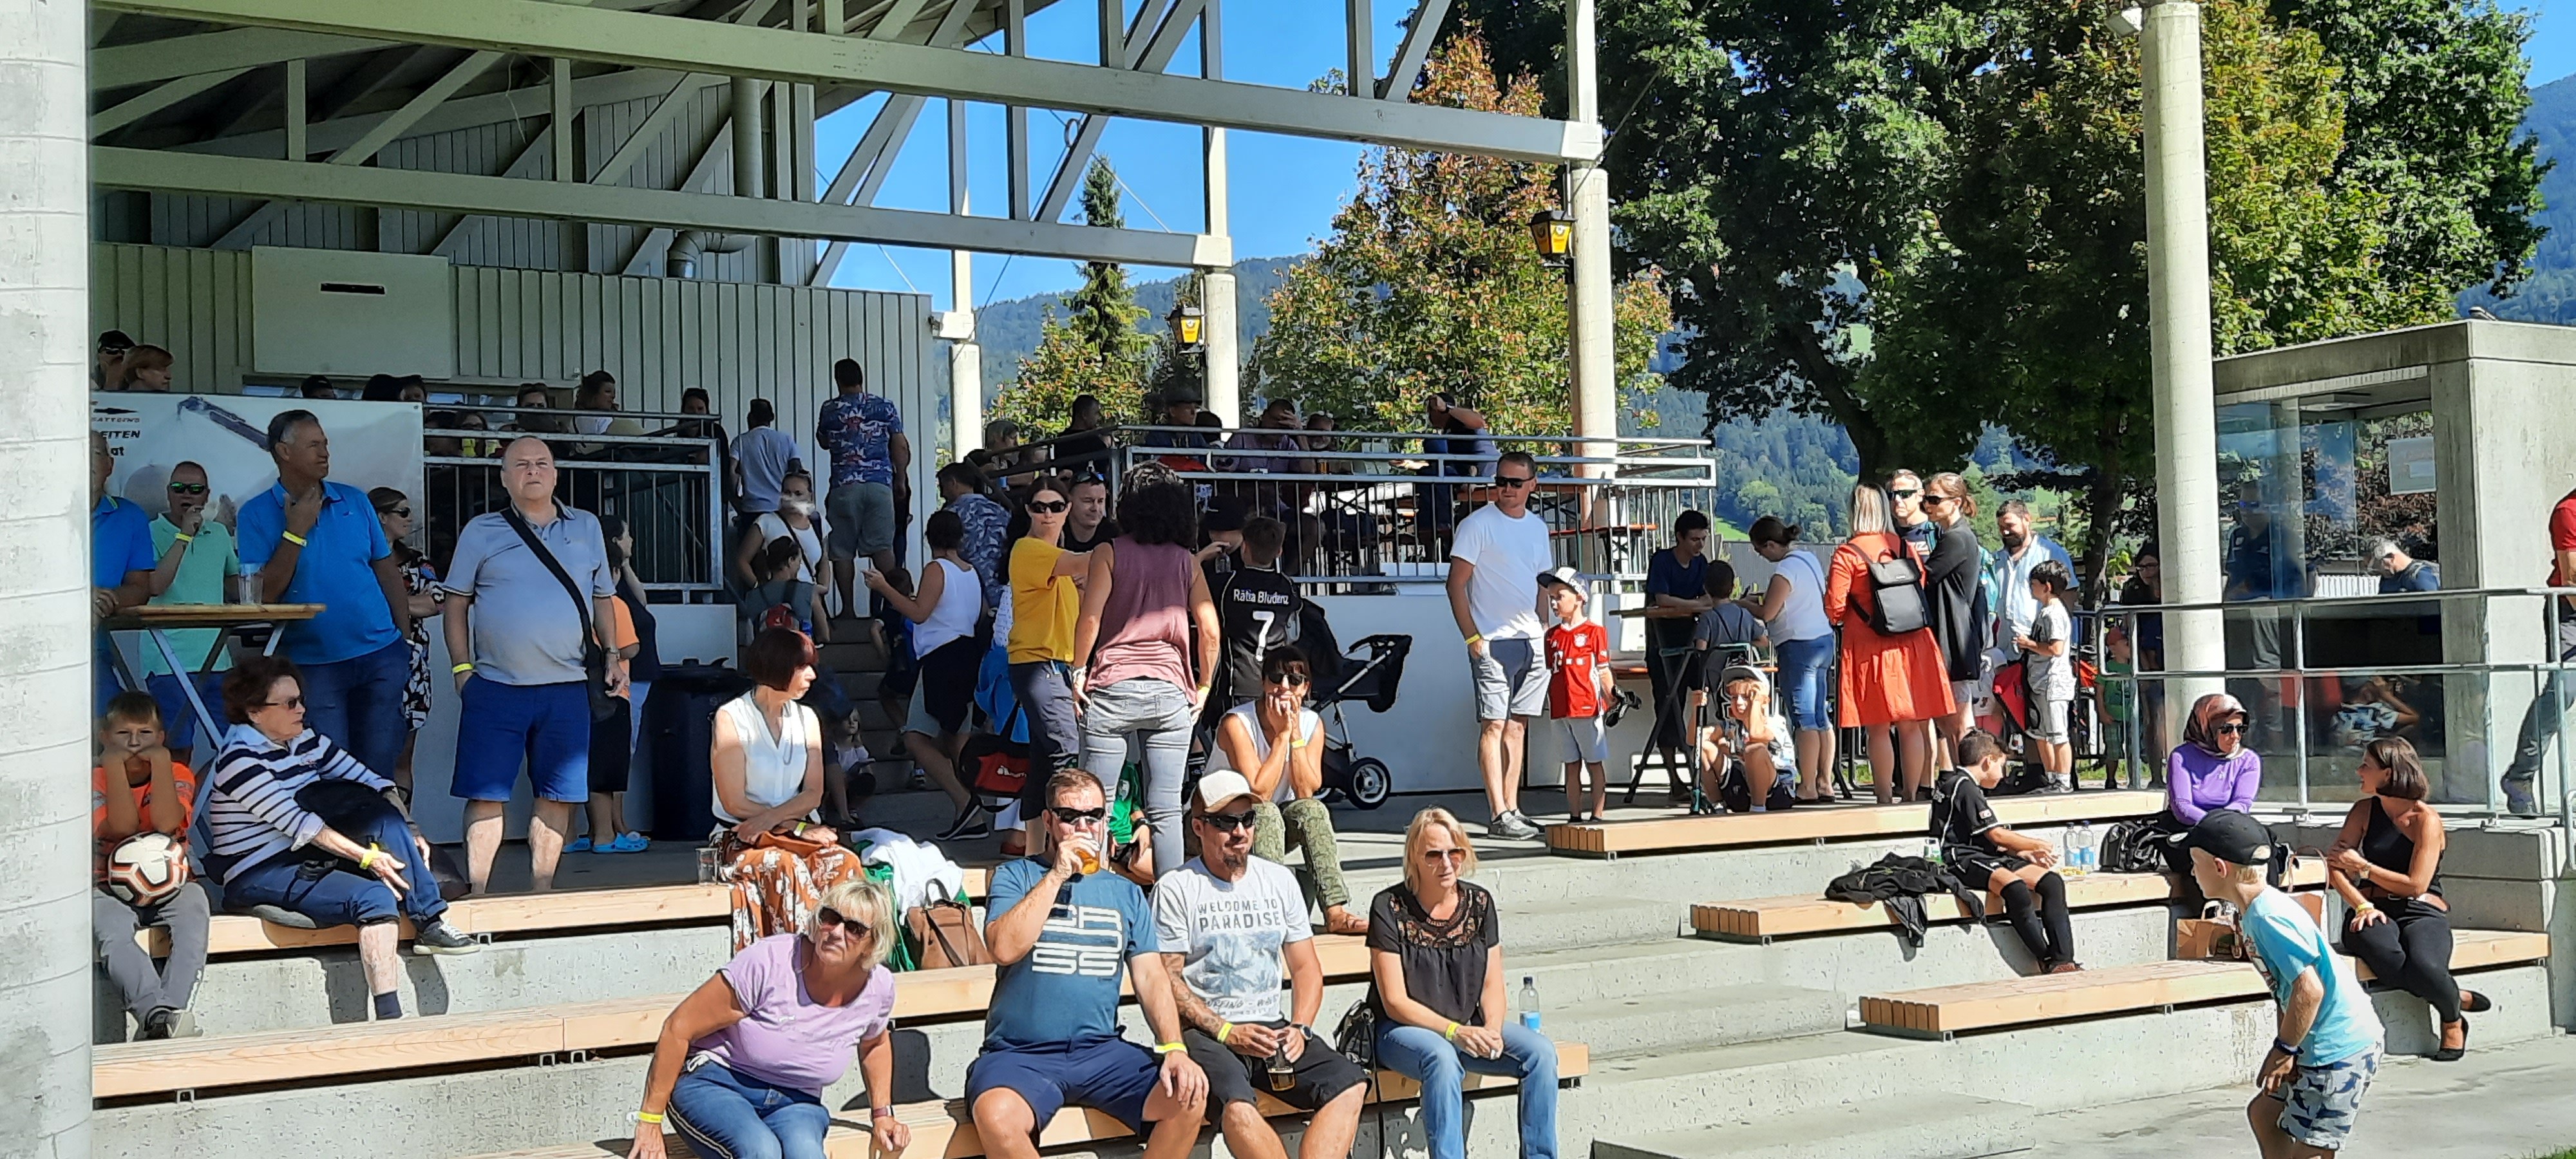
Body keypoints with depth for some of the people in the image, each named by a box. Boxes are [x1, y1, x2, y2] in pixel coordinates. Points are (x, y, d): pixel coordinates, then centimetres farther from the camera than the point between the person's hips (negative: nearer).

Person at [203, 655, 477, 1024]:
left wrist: (409, 831, -10)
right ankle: (389, 1017, -33)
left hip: (308, 859, 8)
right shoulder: (239, 761, -15)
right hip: (259, 877, -8)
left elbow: (373, 783, 5)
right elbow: (298, 823, -23)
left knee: (389, 822, -13)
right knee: (375, 897, -28)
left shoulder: (308, 742, 7)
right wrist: (367, 856, -26)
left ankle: (430, 926, -18)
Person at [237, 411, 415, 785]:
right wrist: (296, 531, -13)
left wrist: (405, 640, 6)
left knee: (380, 769, 5)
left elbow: (387, 571, 12)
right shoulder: (256, 514, -1)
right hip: (315, 664, -3)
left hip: (381, 655, 3)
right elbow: (265, 594, -9)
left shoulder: (355, 501, 8)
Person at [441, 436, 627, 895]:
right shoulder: (481, 531, 6)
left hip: (567, 689, 2)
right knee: (486, 793, -3)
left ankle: (540, 891, 12)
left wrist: (613, 654, 5)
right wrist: (462, 668, -2)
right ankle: (477, 893, 2)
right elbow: (456, 603, 6)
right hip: (494, 686, -2)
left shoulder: (587, 527, 13)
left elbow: (603, 598, 18)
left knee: (557, 795, 4)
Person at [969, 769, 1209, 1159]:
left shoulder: (1126, 893, 16)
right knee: (996, 1117, -35)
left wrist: (1174, 1048, -9)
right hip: (1021, 1054, -3)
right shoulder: (1016, 876, 8)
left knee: (1190, 1096, -21)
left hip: (1102, 1051, 3)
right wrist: (1058, 874, -9)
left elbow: (1152, 977, 8)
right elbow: (1005, 948, -11)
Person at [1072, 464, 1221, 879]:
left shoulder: (1110, 553, 0)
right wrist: (1203, 686, 11)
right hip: (1171, 692, 2)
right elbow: (1210, 631, 2)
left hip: (1113, 688, -2)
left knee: (1097, 803, 4)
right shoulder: (1187, 561, 8)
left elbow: (1090, 618, -11)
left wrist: (1079, 671, -1)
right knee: (1166, 810, 3)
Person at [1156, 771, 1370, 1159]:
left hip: (1272, 1028, 5)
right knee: (1236, 1104, -36)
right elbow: (1167, 978, -4)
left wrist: (1299, 1029, -2)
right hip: (1205, 1032, -5)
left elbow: (1305, 968, 16)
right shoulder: (1175, 889, 2)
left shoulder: (1279, 879, 16)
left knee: (1349, 1083, -23)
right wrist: (1227, 1032, -14)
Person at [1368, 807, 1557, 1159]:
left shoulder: (1479, 903, 3)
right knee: (1443, 1058, -37)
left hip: (1470, 1026, 5)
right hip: (1404, 1029, -5)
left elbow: (1492, 987, 5)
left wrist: (1492, 1030, -16)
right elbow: (1395, 1002, -13)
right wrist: (1455, 1031, -25)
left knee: (1541, 1052, -18)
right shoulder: (1390, 907, -11)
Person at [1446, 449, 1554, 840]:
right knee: (1494, 725, -8)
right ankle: (1499, 815, -10)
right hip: (1493, 642, -6)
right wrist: (1472, 637, -13)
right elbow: (1457, 583, -8)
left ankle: (1512, 809, 13)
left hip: (1533, 642, 6)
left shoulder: (1538, 526, 13)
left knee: (1517, 726, 9)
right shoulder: (1477, 524, -6)